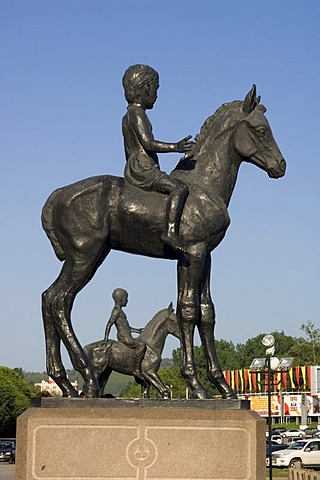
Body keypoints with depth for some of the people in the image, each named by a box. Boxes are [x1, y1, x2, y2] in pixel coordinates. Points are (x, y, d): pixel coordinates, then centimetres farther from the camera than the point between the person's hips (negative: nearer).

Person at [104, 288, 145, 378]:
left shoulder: (119, 311, 19)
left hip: (127, 337, 11)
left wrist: (137, 330, 23)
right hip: (124, 338, -11)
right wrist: (106, 338, -22)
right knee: (141, 344, -25)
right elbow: (109, 324, -18)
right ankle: (137, 370, -25)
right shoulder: (117, 311, -11)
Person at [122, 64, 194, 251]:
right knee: (180, 188, -24)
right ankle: (170, 231, -35)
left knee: (177, 186, 24)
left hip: (133, 169, 11)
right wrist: (175, 147, -24)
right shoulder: (137, 113, -11)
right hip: (143, 170, -11)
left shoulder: (128, 116, 20)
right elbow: (148, 143, -22)